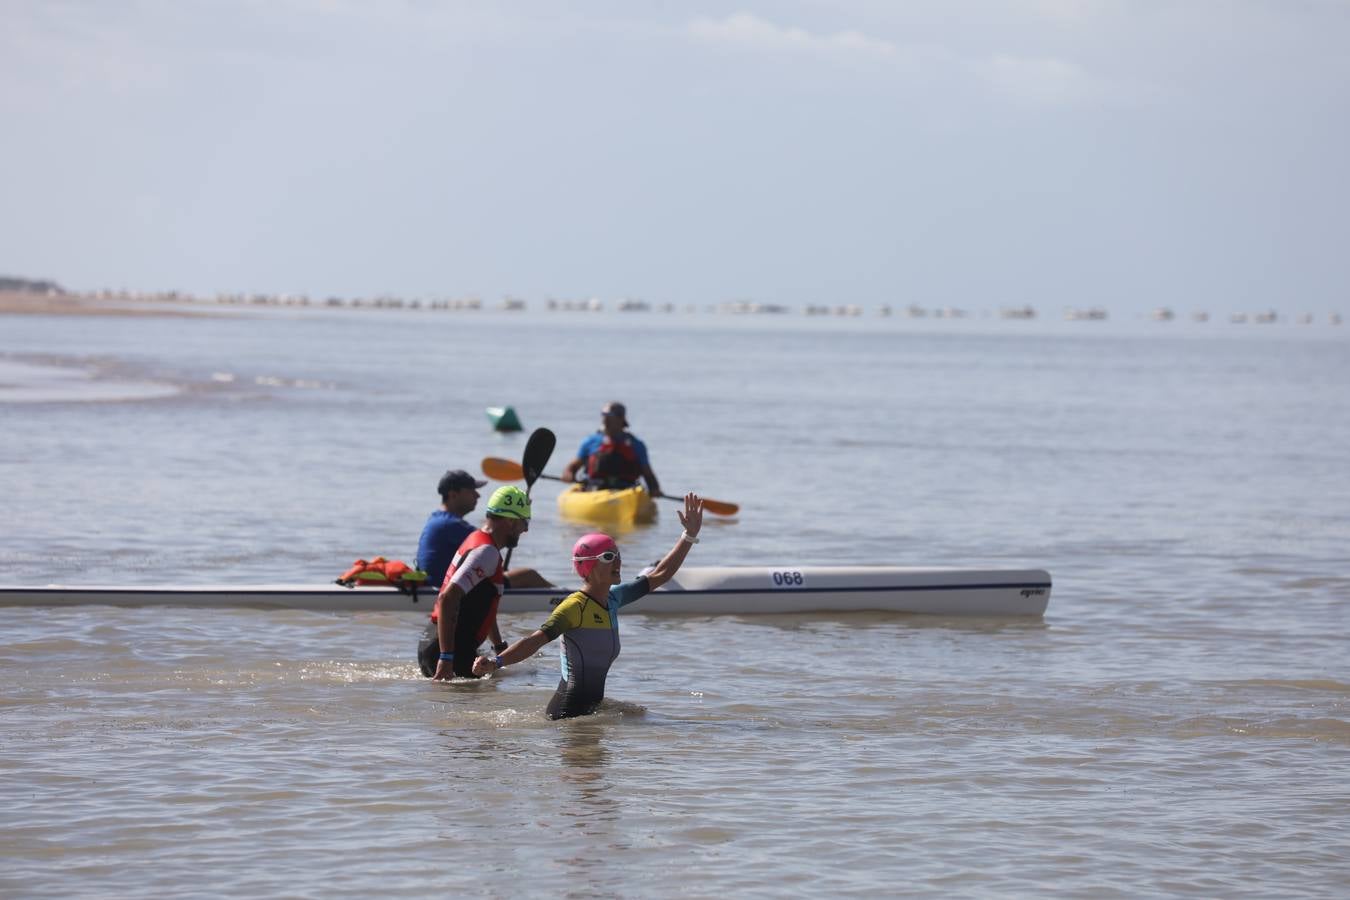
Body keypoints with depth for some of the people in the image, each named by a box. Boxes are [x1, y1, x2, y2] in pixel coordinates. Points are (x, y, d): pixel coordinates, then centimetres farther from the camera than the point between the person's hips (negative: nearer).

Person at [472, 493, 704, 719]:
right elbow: (535, 640, -22)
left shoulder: (613, 600, 14)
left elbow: (659, 575, 24)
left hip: (593, 706, 9)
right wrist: (495, 662, -38)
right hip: (570, 711, -9)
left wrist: (690, 535, 24)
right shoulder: (575, 607, -13)